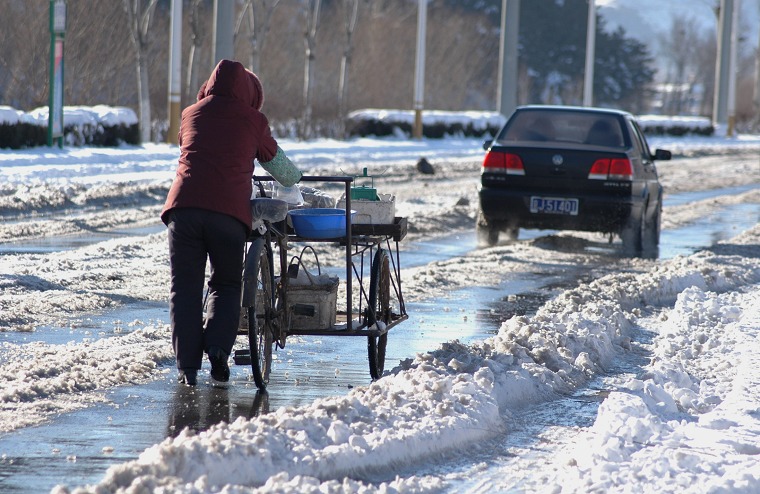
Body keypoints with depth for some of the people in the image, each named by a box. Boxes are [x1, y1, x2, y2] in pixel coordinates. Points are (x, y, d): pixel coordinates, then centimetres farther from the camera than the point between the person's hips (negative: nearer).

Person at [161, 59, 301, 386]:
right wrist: (295, 182, 52)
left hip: (183, 205, 1)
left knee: (185, 287, 6)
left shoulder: (191, 114, 22)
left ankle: (187, 367, -1)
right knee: (226, 285, 15)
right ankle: (218, 348, -6)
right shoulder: (252, 120, 15)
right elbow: (279, 166, 28)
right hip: (228, 211, -1)